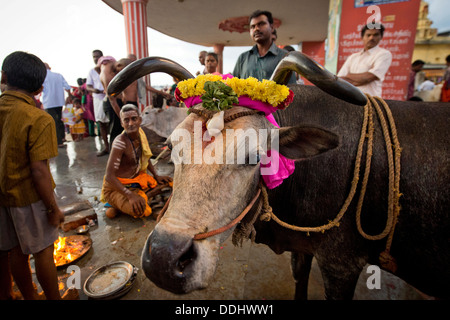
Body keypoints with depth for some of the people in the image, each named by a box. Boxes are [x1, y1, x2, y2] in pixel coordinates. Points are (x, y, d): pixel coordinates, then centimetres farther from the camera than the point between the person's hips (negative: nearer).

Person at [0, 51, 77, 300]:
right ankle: (54, 297, 31)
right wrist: (53, 208, -14)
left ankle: (29, 297, 40)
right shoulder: (38, 119, -22)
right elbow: (39, 171, -22)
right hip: (28, 197, -6)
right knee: (43, 251, 11)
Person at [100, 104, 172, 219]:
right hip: (116, 187, -8)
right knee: (139, 210, -31)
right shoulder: (120, 142, -25)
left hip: (136, 180, 8)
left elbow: (146, 158, 14)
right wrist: (130, 195, -38)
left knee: (165, 182, 4)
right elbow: (109, 176, -29)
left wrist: (156, 176, 4)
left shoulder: (140, 133, -3)